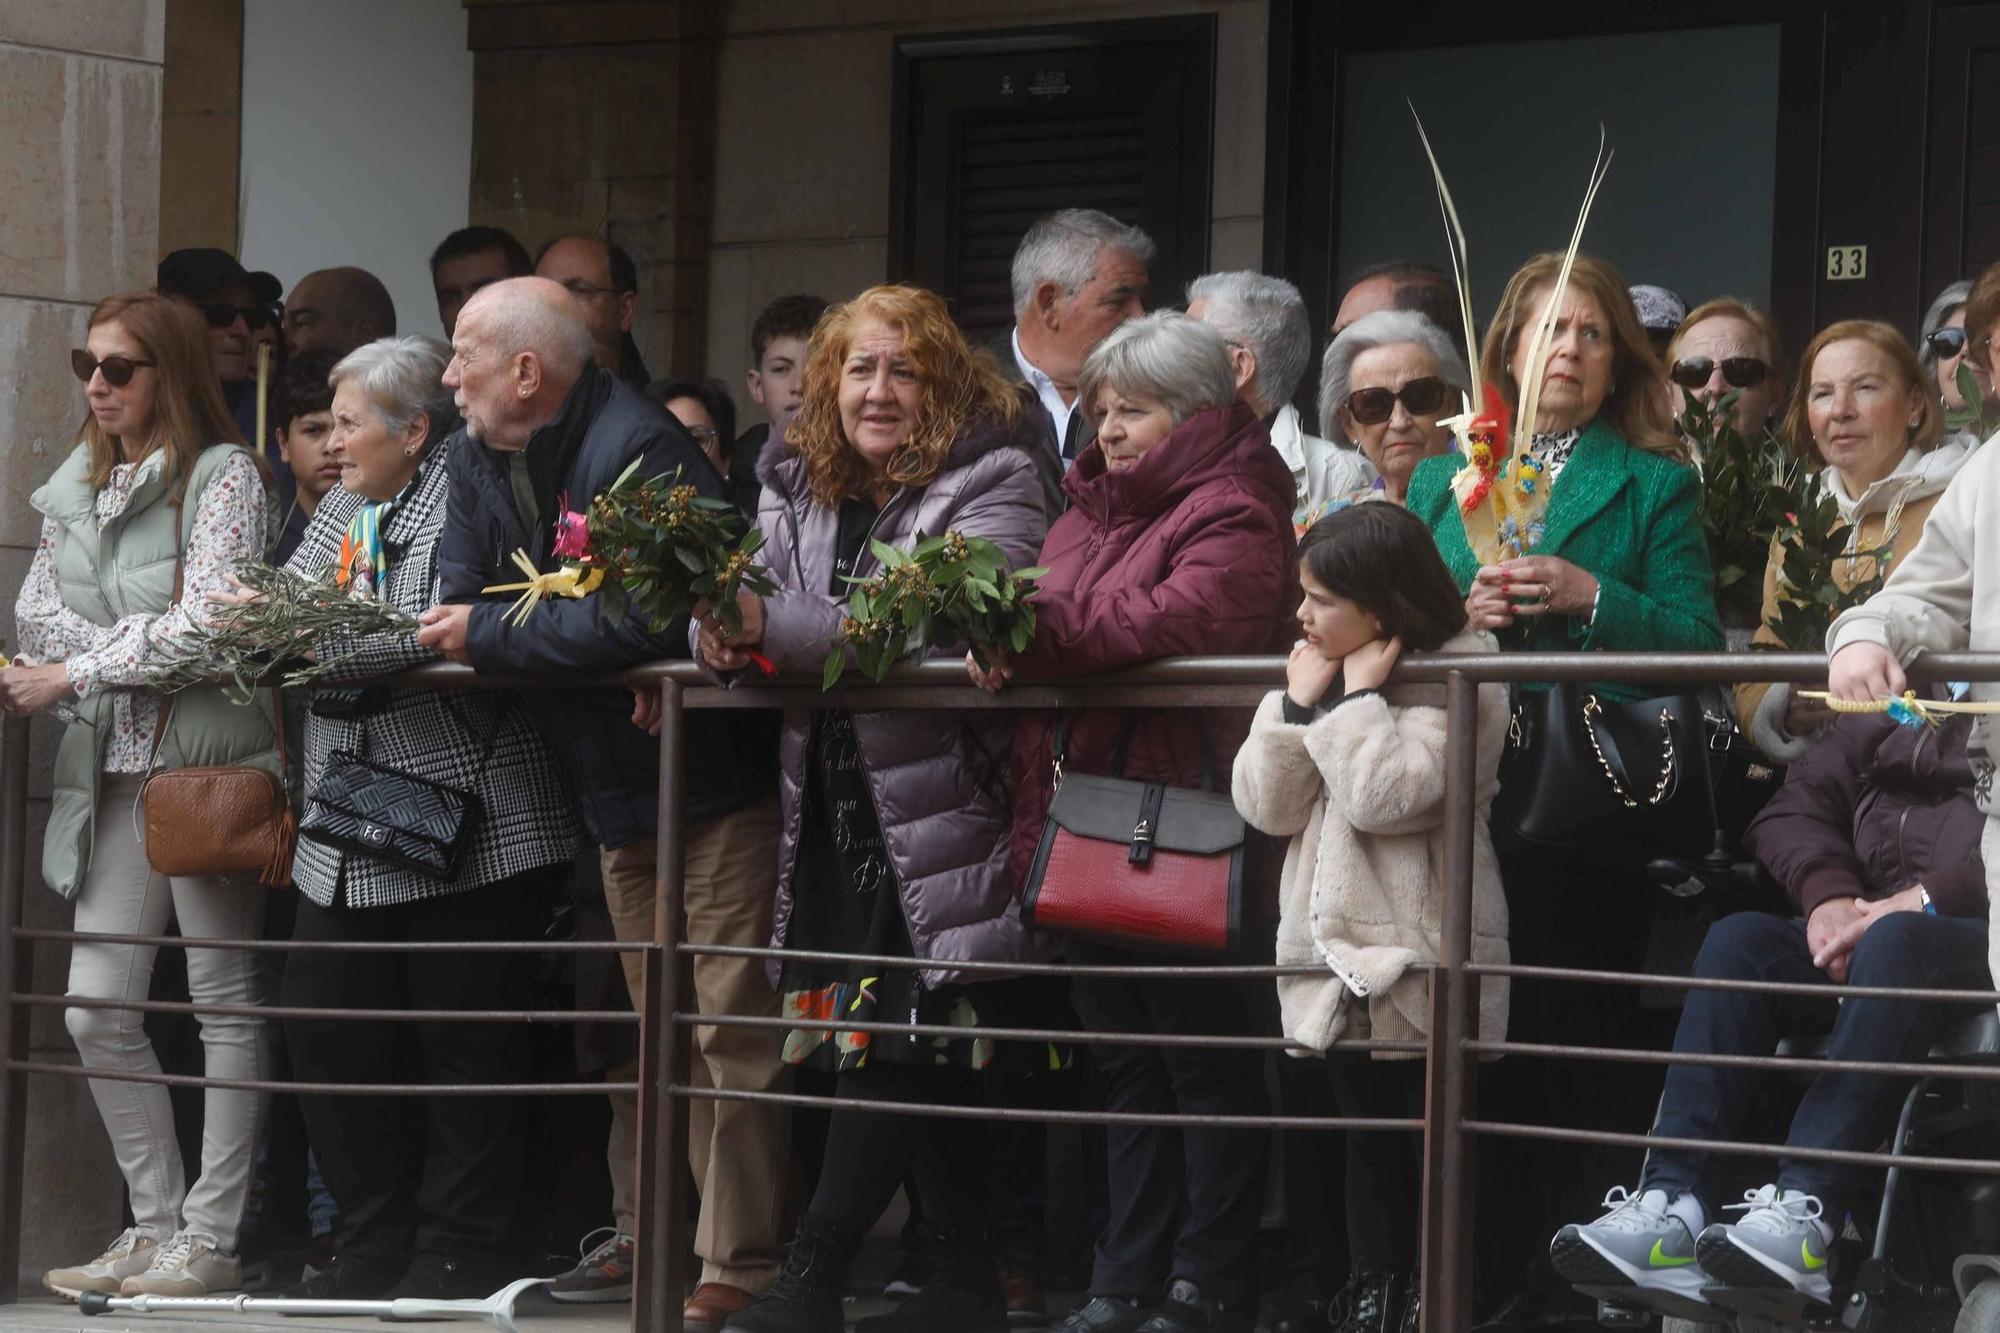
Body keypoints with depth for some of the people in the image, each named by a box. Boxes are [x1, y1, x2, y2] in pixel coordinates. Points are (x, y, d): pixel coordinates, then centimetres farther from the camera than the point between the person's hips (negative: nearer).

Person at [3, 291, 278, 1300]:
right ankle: (156, 1226, 13)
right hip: (111, 764, 7)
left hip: (206, 759, -7)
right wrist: (138, 648, -9)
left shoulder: (224, 475, -4)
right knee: (96, 1009, 3)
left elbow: (203, 624, -14)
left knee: (224, 1004, -1)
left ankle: (213, 1240, 2)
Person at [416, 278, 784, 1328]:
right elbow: (460, 608, 2)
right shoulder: (481, 459, 5)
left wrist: (491, 637, -24)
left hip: (713, 777, -9)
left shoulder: (635, 450, -22)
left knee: (729, 1025, -8)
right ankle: (646, 1233, 26)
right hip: (615, 780, 9)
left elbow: (642, 616, -33)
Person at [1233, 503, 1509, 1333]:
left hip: (1421, 961, -7)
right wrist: (1299, 703, -6)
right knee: (1369, 1140, 13)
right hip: (1337, 953, 7)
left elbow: (1386, 795, -23)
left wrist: (1359, 696, -14)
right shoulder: (1312, 674, 12)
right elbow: (1264, 806, 3)